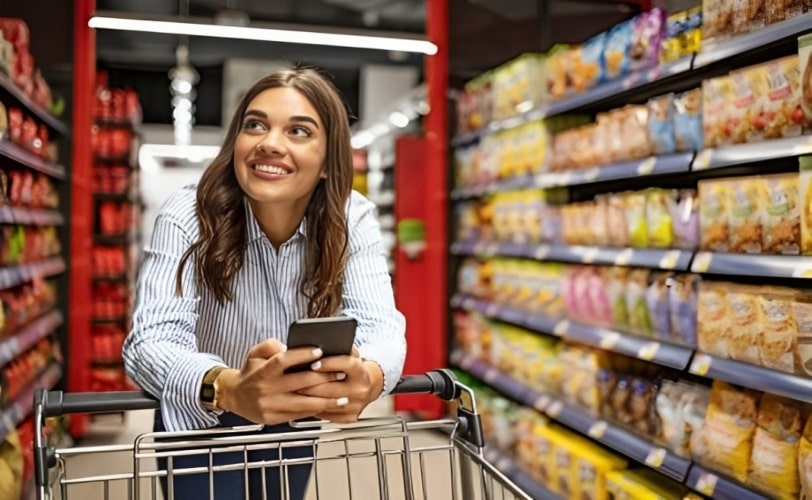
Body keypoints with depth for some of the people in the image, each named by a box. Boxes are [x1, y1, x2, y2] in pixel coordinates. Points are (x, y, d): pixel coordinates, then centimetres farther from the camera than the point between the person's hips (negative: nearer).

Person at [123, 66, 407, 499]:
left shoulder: (353, 219, -18)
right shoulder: (187, 216, -25)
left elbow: (380, 324, -29)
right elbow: (152, 340, -36)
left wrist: (367, 377, -53)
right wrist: (230, 389, -57)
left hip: (293, 427, 3)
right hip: (200, 427, -3)